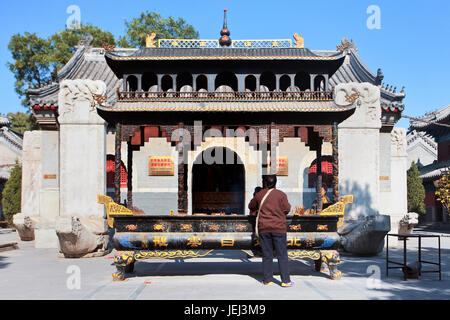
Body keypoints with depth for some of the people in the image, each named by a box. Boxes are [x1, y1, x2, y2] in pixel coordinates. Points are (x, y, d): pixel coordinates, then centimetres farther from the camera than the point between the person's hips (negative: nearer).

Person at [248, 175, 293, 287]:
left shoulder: (259, 195, 5)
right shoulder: (281, 194, -4)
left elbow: (251, 207, 18)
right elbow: (286, 209, -5)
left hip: (264, 229, 2)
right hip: (278, 228, -2)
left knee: (267, 255, 9)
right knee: (282, 255, 2)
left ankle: (267, 280, 13)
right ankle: (285, 280, 2)